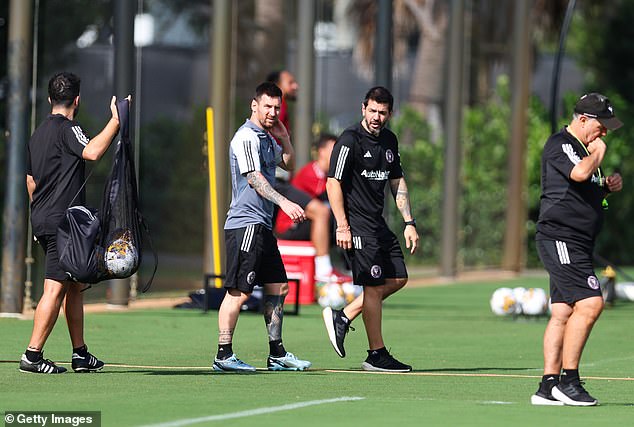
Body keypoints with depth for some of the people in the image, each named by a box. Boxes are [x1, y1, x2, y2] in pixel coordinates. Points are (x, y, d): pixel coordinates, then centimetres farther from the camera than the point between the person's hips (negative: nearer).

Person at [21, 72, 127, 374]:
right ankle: (32, 355, -14)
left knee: (75, 286, 15)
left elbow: (31, 181, 23)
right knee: (55, 289, -10)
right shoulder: (67, 128, -10)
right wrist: (116, 120, -24)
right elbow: (92, 151, -29)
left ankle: (80, 354, 18)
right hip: (62, 221, -10)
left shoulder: (38, 134, 18)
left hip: (42, 221, 10)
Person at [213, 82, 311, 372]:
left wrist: (284, 139, 13)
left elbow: (289, 164, 33)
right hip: (245, 224, -10)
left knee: (277, 287, 10)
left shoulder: (267, 138, 18)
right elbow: (254, 177, -23)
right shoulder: (246, 137, -12)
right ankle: (223, 355, -9)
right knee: (239, 291, -11)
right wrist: (284, 203, -35)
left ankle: (277, 354, 16)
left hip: (263, 226, 10)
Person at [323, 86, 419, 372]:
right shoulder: (350, 140, -12)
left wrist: (409, 222, 12)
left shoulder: (389, 140, 12)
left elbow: (397, 182, 20)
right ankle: (376, 355, -1)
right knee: (374, 286, -8)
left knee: (398, 279, 9)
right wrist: (342, 227, -19)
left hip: (378, 224, 9)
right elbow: (333, 183, -14)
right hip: (357, 225, -9)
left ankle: (342, 317, 17)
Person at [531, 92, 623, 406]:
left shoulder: (583, 148, 22)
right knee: (590, 303, -18)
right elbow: (580, 173, -28)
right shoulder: (559, 144, -9)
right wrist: (598, 153, -8)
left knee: (563, 312, 6)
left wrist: (608, 185, 12)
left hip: (577, 244, 10)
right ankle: (567, 380, -14)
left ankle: (549, 386, 5)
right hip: (559, 237, -10)